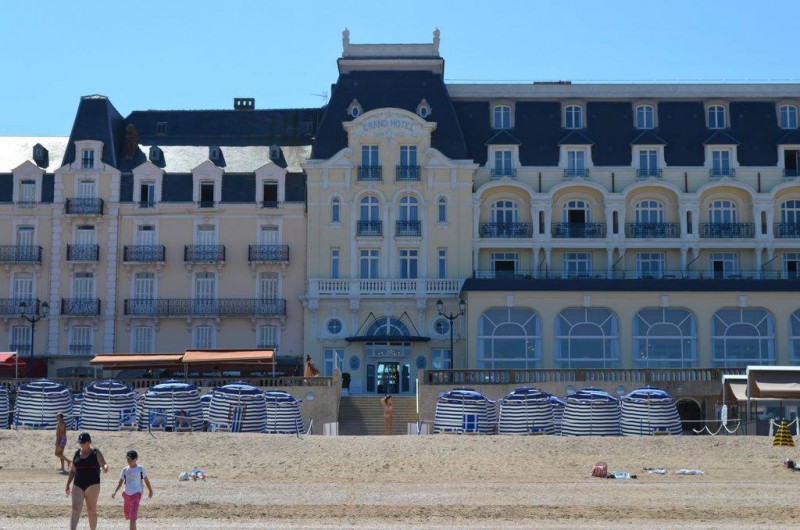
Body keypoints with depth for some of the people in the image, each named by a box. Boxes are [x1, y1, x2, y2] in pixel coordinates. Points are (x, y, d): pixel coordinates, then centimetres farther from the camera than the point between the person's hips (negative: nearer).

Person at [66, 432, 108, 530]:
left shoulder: (95, 452, 0)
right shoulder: (77, 453, 11)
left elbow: (103, 464, -12)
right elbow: (73, 471, 17)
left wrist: (105, 468, -36)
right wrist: (67, 485, 12)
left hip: (92, 485, -3)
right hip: (78, 485, 3)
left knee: (91, 511, 2)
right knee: (75, 509, -11)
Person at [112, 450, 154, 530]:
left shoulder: (140, 469, -1)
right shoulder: (125, 470, 5)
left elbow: (146, 480, 9)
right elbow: (120, 482, 6)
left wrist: (150, 491, 16)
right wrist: (115, 492, -7)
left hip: (136, 493, -5)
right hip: (127, 494, 5)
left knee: (132, 517, -16)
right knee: (127, 514, 14)